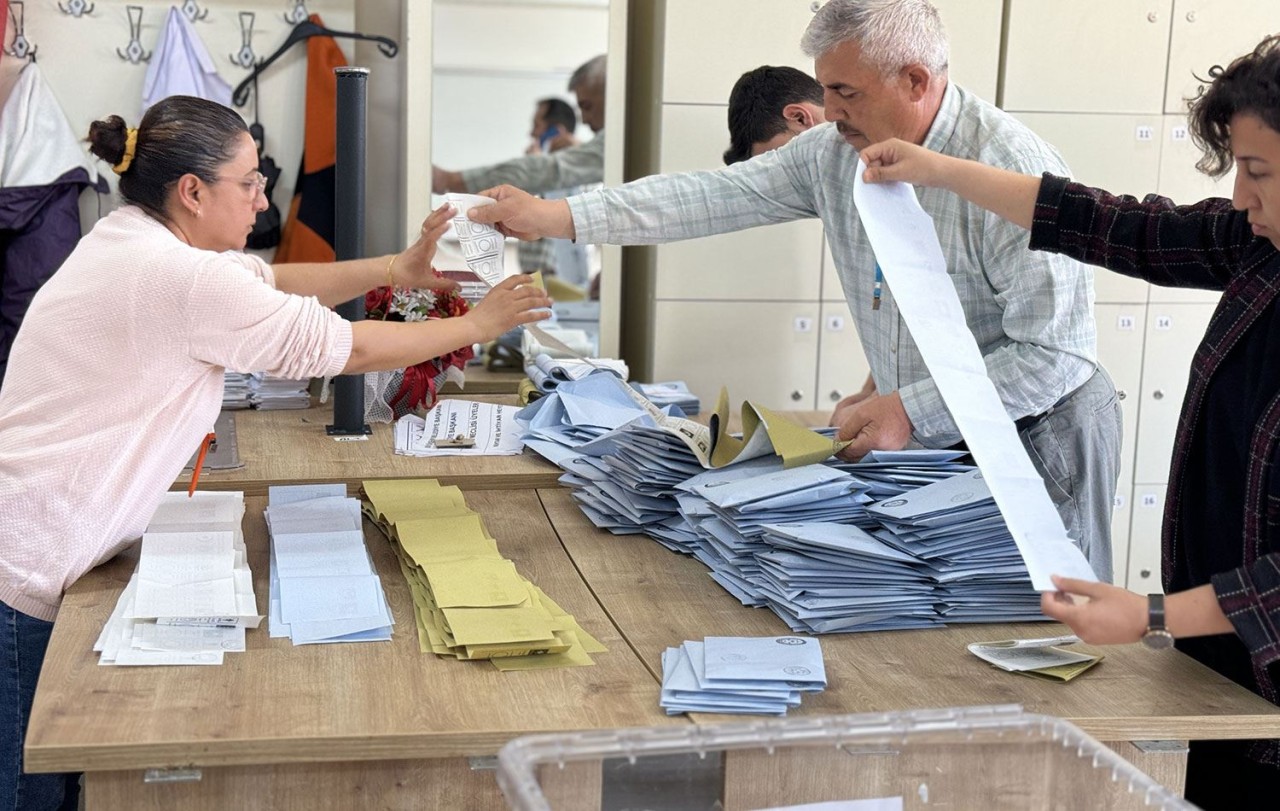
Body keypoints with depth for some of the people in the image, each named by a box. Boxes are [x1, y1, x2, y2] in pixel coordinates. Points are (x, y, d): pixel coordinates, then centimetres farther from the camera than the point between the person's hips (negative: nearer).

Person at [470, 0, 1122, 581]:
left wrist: (911, 410, -25)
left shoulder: (1017, 172, -24)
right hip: (930, 440, 6)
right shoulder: (834, 153, -3)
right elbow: (718, 196, -3)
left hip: (1037, 442, -6)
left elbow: (1056, 354, -24)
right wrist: (556, 216, -8)